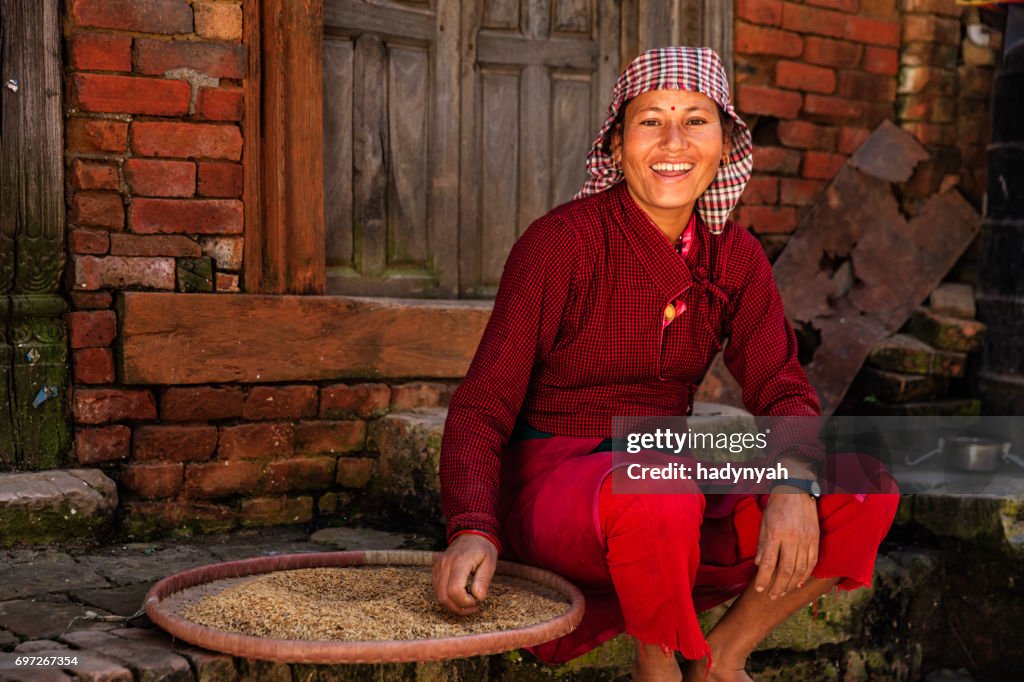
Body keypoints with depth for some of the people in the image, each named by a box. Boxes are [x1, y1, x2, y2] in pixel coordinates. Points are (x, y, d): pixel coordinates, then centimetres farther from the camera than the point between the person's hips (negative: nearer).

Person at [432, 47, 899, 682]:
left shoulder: (735, 255, 4)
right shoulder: (562, 241, -13)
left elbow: (783, 389, 0)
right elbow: (482, 406, -15)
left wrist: (794, 484, -24)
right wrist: (473, 531, -33)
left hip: (668, 479, 6)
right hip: (554, 483, -5)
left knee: (866, 493, -12)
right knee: (663, 499, -39)